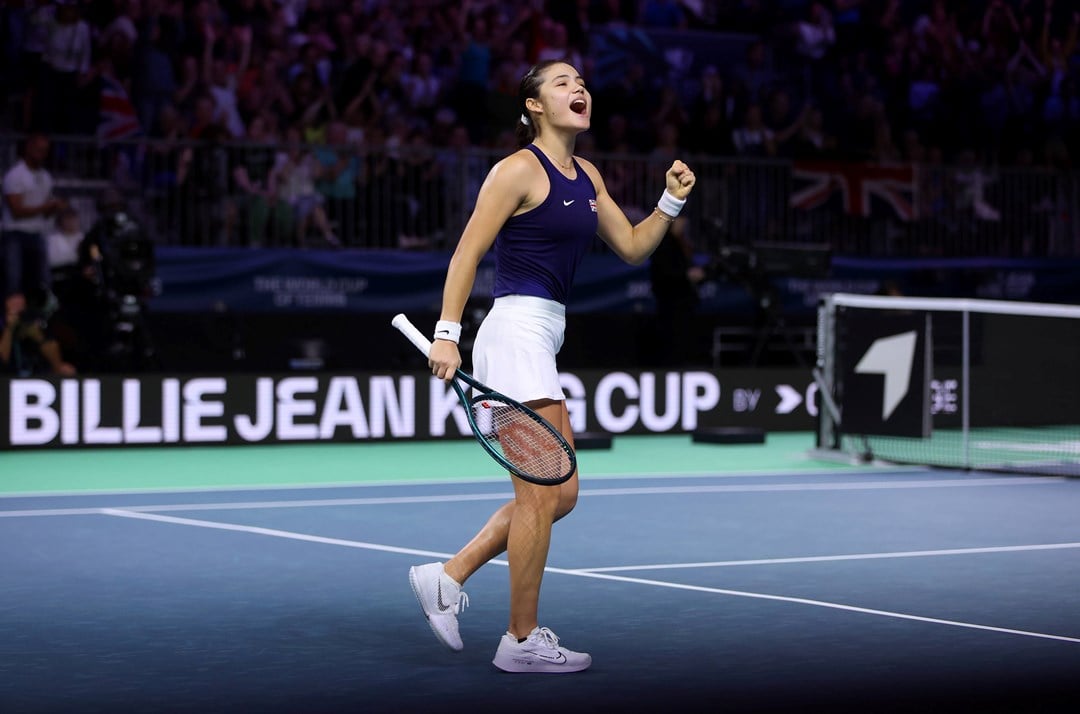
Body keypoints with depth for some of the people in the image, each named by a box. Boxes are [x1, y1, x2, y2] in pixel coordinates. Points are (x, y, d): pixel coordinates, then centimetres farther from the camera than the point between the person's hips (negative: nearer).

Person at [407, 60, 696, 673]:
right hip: (517, 330, -9)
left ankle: (448, 577, 17)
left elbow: (633, 248, 21)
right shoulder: (520, 169, -9)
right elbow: (466, 254, -12)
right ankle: (523, 640, 2)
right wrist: (447, 334, -18)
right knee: (542, 494, -6)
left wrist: (672, 201, 7)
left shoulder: (586, 176, 16)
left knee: (558, 495, 10)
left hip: (543, 337, 9)